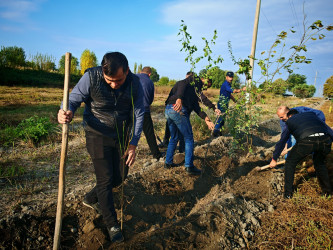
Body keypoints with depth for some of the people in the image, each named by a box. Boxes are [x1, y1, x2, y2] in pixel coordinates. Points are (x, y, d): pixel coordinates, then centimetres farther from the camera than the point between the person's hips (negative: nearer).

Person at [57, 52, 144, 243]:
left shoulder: (135, 83, -13)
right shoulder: (91, 77, -20)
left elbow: (138, 114, -5)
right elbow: (74, 99, -11)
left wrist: (133, 144, -7)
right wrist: (68, 112, -36)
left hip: (122, 136, 4)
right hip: (98, 135, -3)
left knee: (120, 176, 12)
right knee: (105, 179, -2)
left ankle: (91, 199, 40)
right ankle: (112, 225, 17)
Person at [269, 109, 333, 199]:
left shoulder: (289, 121, 27)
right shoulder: (311, 114, 35)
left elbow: (281, 142, 32)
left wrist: (274, 159, 40)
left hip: (307, 141, -3)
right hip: (325, 140, 4)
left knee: (290, 163, 19)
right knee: (319, 162, 33)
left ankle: (288, 193, 22)